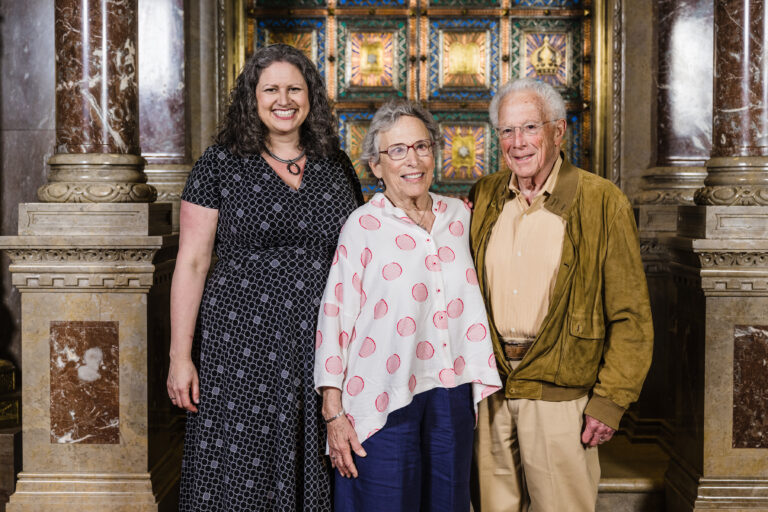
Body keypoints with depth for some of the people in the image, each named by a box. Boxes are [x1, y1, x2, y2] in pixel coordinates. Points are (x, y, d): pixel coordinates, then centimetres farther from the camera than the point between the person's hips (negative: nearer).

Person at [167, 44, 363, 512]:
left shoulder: (337, 166, 11)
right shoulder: (220, 165, 1)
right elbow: (192, 262, -1)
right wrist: (180, 356, -7)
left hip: (325, 348, 3)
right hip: (244, 345, -3)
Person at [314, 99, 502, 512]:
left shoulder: (459, 215, 8)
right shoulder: (362, 226, -6)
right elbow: (334, 319, -7)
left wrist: (483, 386, 14)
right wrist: (334, 415, -10)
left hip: (452, 399, 4)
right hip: (385, 401, -4)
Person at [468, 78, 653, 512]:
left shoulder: (602, 203, -6)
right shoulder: (483, 197, 8)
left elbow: (631, 316, -6)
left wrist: (611, 400, -9)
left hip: (559, 395, -4)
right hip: (489, 390, 4)